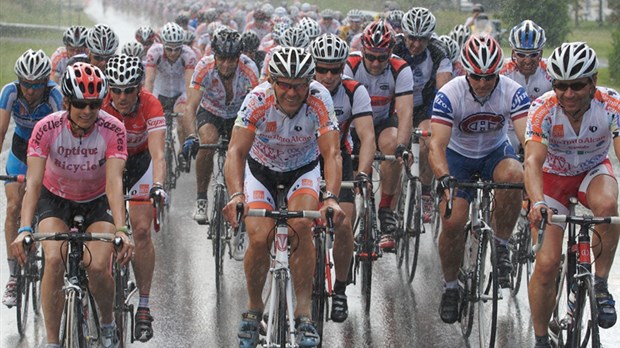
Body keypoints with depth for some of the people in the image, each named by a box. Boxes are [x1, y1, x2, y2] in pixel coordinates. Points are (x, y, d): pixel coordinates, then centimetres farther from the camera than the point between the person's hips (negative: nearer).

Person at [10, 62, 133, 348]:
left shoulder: (112, 130, -27)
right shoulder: (47, 128, -27)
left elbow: (114, 182, -34)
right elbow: (33, 182, -33)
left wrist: (121, 230, -48)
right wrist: (24, 230, -47)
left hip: (97, 201, 0)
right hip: (56, 198, 0)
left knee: (98, 267, -22)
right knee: (54, 260, -26)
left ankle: (108, 325, 10)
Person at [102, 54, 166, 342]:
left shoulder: (150, 106, -31)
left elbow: (157, 154, -39)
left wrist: (158, 186, -57)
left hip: (140, 160, -1)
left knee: (141, 230, -13)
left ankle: (144, 308, -7)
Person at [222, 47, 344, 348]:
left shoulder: (319, 100, -29)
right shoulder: (258, 99, -30)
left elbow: (332, 153, -34)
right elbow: (236, 151, -35)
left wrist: (331, 198, -51)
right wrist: (236, 196, -52)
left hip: (303, 170, 0)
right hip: (261, 169, 0)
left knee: (301, 226, -27)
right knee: (259, 239, -18)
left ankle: (304, 313, -18)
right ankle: (254, 307, 8)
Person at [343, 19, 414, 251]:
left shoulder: (400, 70, -22)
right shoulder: (350, 66, -23)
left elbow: (405, 112, -30)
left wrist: (401, 146, -45)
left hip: (384, 121, -1)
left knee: (391, 145, -33)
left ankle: (387, 211, -22)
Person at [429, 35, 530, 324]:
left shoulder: (513, 92, -23)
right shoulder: (449, 94, -26)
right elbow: (437, 145, -33)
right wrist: (444, 179, -52)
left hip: (496, 151, 1)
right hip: (458, 156, -1)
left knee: (512, 175, -35)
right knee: (452, 221, -18)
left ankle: (501, 246, -14)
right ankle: (450, 286, 8)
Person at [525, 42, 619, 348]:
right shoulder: (543, 110, -27)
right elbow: (533, 160, -37)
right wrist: (537, 202, -56)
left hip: (594, 171, 0)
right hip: (554, 176, 0)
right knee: (546, 263, -11)